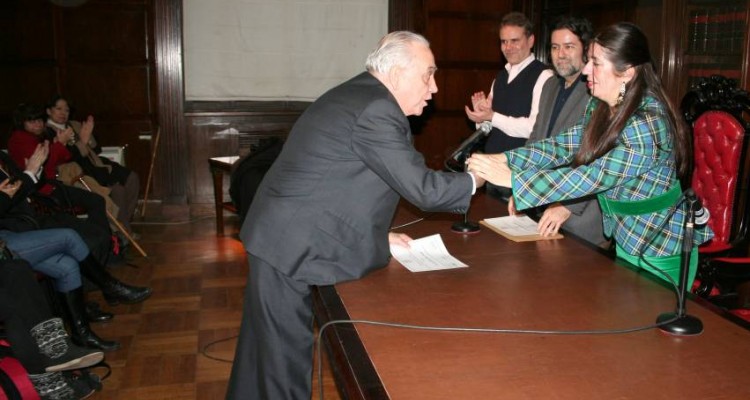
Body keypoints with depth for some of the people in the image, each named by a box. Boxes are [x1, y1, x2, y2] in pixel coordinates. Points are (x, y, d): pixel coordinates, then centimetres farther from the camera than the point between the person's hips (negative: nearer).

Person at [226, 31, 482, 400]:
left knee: (264, 357, 21)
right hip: (293, 250, -10)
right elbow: (423, 189, -18)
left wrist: (376, 234, 14)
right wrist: (478, 178, -2)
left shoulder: (358, 95, 14)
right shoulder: (376, 110, -19)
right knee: (287, 363, 2)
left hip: (280, 240, 10)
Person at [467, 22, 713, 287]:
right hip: (626, 240, 7)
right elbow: (566, 145, -5)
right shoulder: (601, 106, -4)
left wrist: (512, 178, -37)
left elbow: (594, 176, -34)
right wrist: (503, 159, -18)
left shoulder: (648, 125, -29)